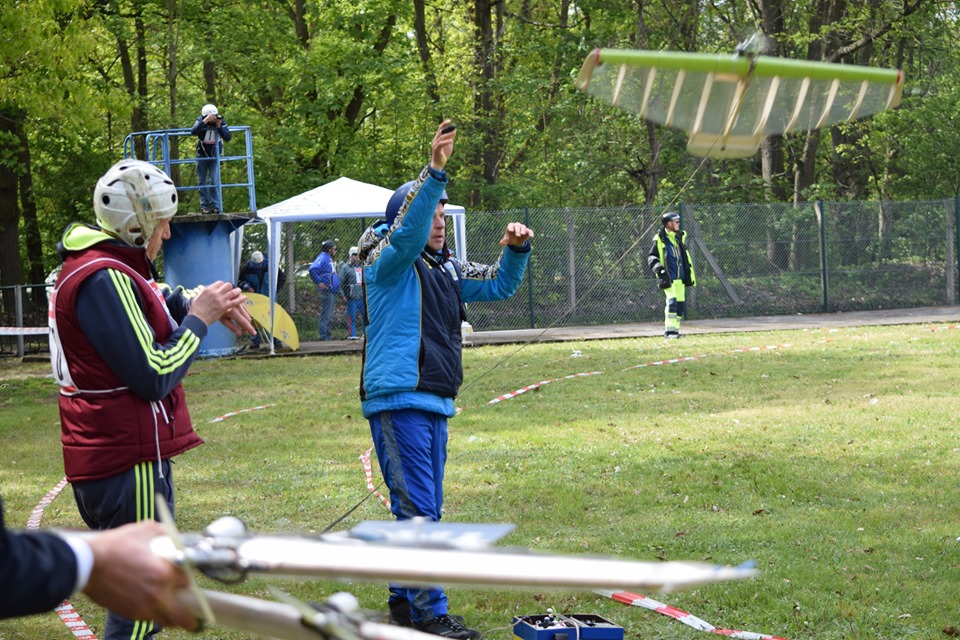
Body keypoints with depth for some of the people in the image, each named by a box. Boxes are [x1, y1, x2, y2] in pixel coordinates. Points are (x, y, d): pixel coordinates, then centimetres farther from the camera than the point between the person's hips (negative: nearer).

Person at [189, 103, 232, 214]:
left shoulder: (221, 122, -11)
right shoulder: (201, 121, -15)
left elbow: (228, 137, -16)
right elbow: (193, 131, -33)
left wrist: (219, 127, -28)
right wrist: (205, 121, -41)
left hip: (215, 155, 0)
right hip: (202, 155, 0)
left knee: (214, 180, -8)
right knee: (202, 181, 1)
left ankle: (215, 206, -4)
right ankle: (204, 206, 4)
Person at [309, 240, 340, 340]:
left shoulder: (328, 258, 19)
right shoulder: (323, 257, -11)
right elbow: (312, 269, -25)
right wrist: (319, 282, -21)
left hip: (331, 290, 10)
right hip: (326, 290, -10)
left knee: (329, 315, 13)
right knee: (326, 314, -9)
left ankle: (327, 335, 18)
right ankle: (324, 335, -9)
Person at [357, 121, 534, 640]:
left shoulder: (446, 269, 18)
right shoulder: (388, 262, -5)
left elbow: (498, 286, 23)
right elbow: (406, 231, -25)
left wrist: (515, 250, 2)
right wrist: (434, 172, -35)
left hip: (434, 402, 9)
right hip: (398, 400, -9)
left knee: (422, 508, 13)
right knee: (418, 509, -11)